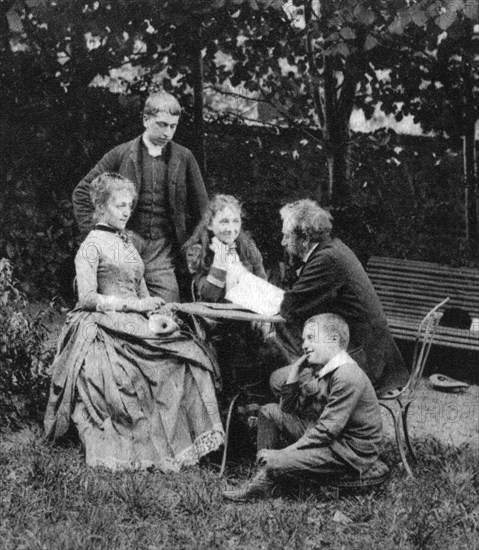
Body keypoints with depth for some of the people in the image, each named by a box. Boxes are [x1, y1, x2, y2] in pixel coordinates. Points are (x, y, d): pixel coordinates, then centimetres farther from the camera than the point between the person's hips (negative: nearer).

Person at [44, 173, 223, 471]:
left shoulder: (127, 242, 22)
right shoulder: (93, 244, -1)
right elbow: (87, 298, -11)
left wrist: (155, 316, -1)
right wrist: (134, 304, -15)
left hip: (135, 326, 7)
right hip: (104, 329, -7)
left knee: (189, 354, -17)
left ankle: (180, 444, -18)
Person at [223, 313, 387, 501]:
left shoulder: (348, 377, -20)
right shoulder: (319, 371, 9)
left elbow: (327, 429, -24)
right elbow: (287, 411, 14)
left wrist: (287, 451, -21)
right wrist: (293, 375, 2)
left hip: (350, 453, -10)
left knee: (276, 463, -25)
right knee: (269, 411, 8)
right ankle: (263, 476, 2)